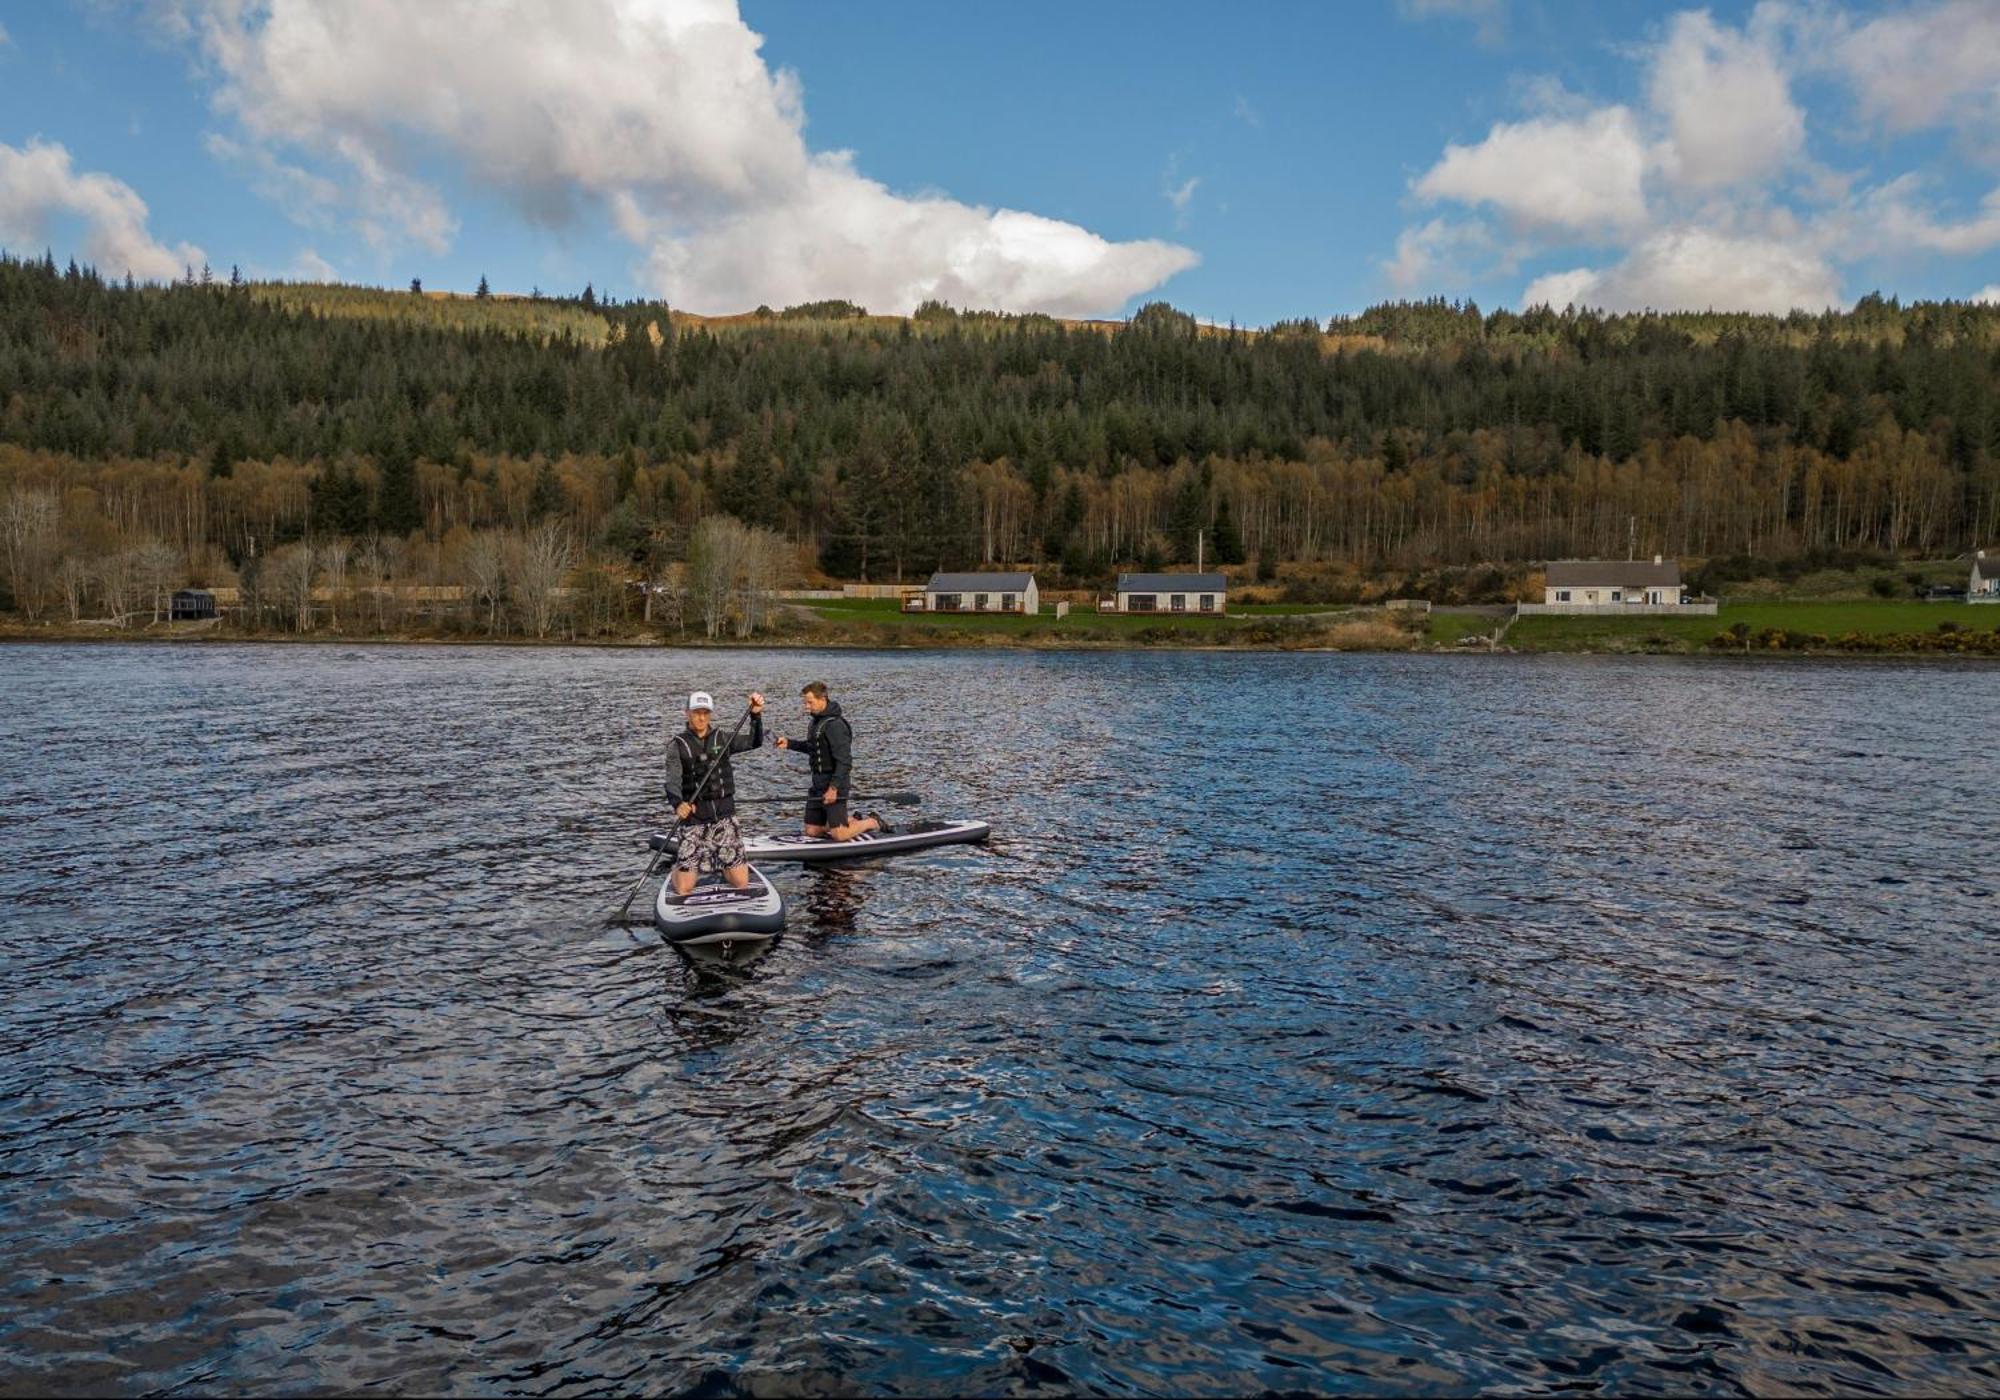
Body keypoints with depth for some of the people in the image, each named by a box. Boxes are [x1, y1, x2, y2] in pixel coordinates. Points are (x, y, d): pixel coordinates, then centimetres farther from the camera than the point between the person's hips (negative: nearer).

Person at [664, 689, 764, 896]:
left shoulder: (722, 739, 7)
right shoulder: (677, 745, -2)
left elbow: (754, 742, -4)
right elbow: (673, 780, -14)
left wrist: (756, 715, -21)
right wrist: (678, 803, -34)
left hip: (724, 816, 2)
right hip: (694, 818, -2)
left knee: (742, 885, -1)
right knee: (684, 890, -5)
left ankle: (722, 868, 32)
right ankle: (675, 868, 29)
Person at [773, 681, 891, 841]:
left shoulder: (835, 725, -20)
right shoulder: (817, 720, 11)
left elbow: (844, 761, -24)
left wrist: (833, 787, -28)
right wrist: (789, 744, 15)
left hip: (835, 783, -9)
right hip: (818, 782, 9)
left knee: (839, 835, -10)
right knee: (812, 831, 10)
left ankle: (873, 823, 14)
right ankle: (854, 821, 25)